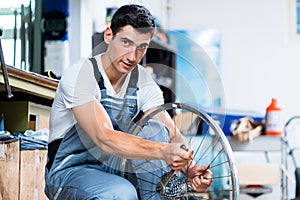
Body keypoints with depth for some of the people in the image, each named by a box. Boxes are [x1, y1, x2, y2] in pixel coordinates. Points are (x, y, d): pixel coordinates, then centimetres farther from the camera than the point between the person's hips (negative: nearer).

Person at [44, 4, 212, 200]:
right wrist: (164, 151, -45)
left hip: (111, 166, 6)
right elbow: (105, 139, -33)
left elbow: (173, 135, -10)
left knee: (155, 130, -20)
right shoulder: (80, 75, -22)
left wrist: (189, 168, -32)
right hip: (68, 173, -6)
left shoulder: (143, 81, -3)